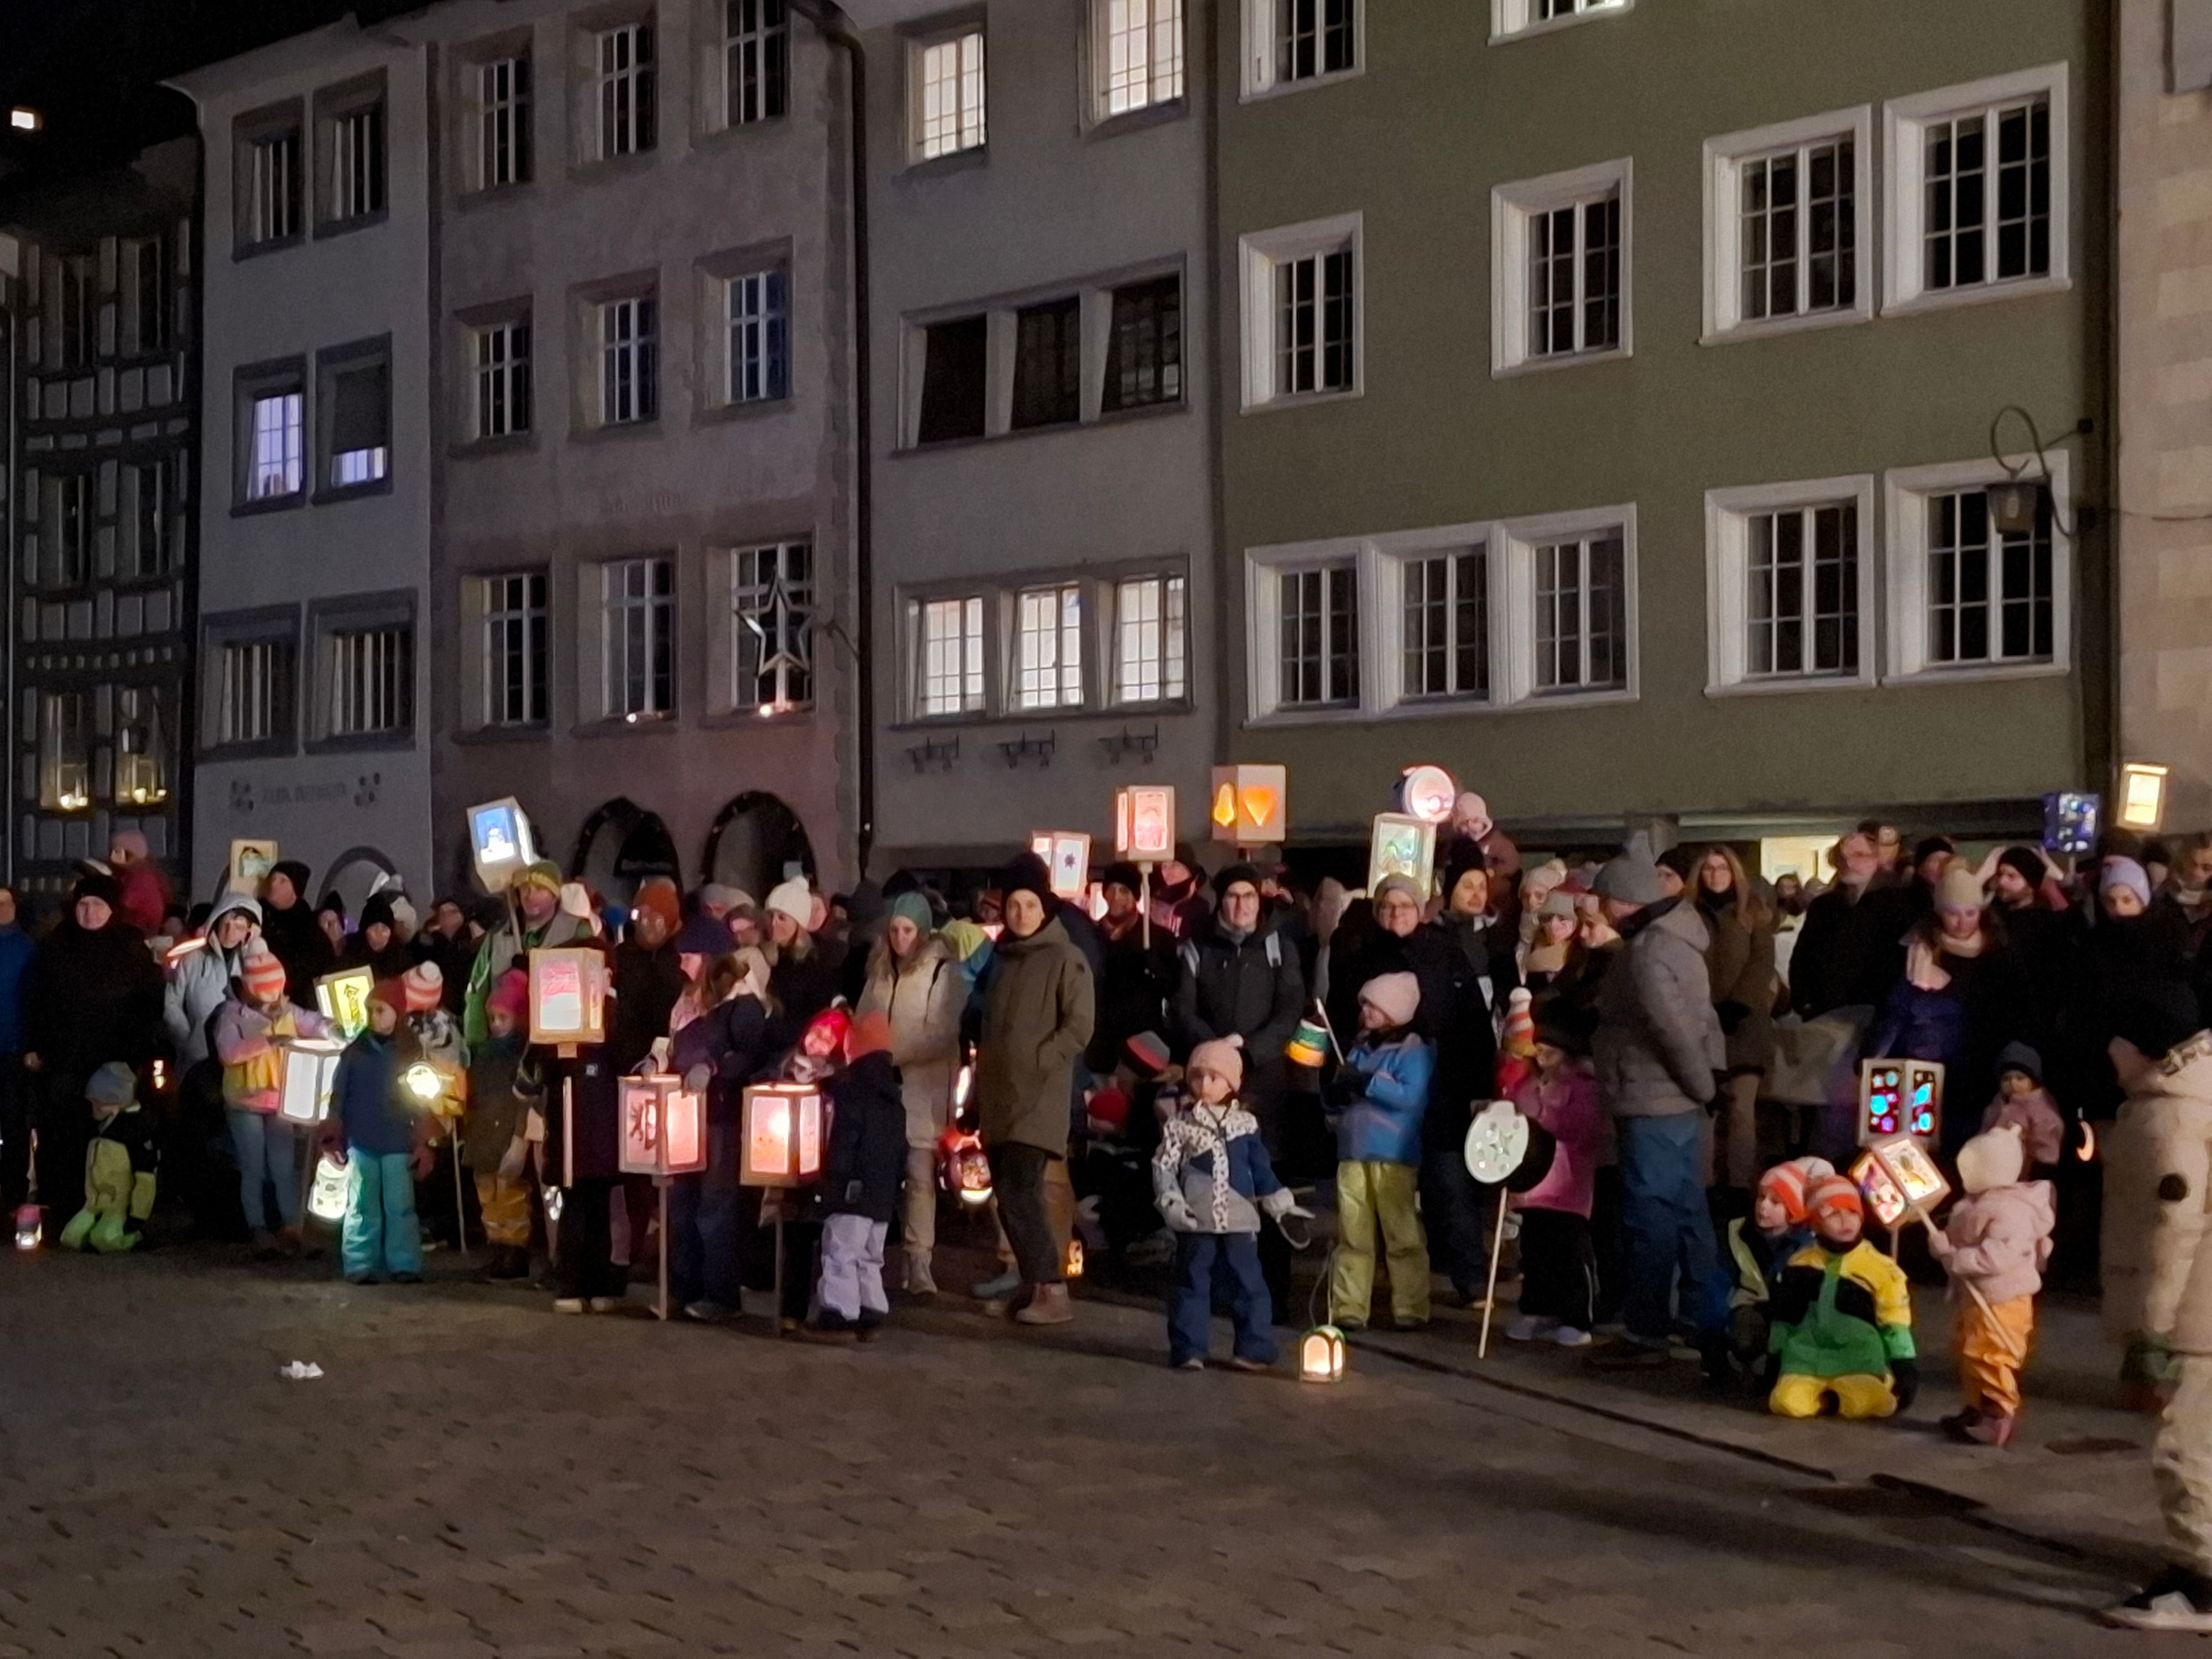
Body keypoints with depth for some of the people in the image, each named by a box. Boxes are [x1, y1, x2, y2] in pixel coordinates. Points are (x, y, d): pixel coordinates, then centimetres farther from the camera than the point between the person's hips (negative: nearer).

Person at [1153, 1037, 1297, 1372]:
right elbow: (1163, 1167, -1)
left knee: (1247, 1284, 2)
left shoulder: (1246, 1124, 7)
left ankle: (1255, 1349, 8)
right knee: (1191, 1284, 3)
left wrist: (1276, 1196, 0)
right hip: (1196, 1222, -1)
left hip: (1239, 1220, 1)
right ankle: (1189, 1350, 8)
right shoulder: (1180, 1125, 2)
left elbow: (1260, 1167, 12)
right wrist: (1171, 1201, -13)